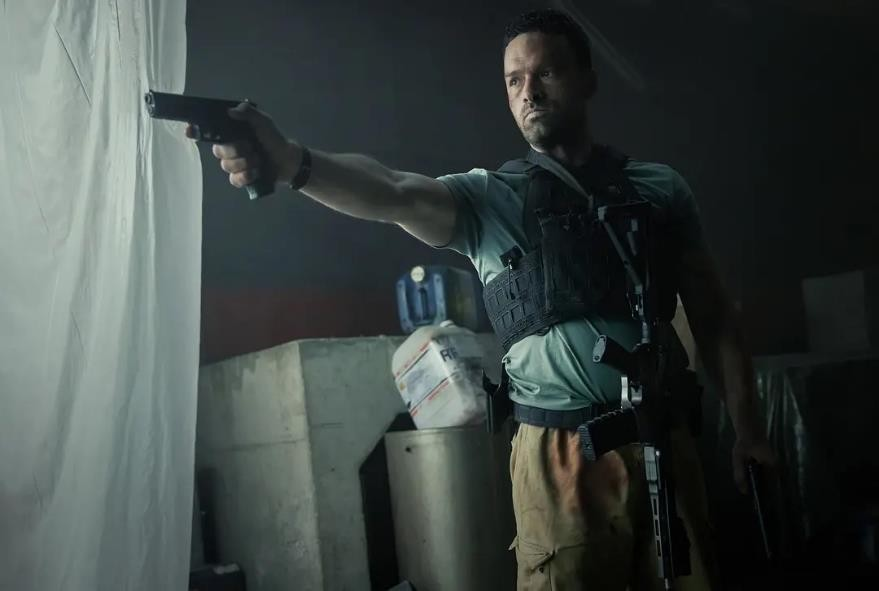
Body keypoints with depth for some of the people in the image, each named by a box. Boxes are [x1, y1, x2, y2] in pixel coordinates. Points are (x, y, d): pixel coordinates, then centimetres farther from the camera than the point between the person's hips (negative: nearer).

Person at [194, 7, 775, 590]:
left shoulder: (658, 186, 7)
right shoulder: (486, 198, 1)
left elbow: (714, 316, 9)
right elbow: (393, 194, -19)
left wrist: (747, 425, 2)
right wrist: (292, 161, -38)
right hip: (561, 453, -2)